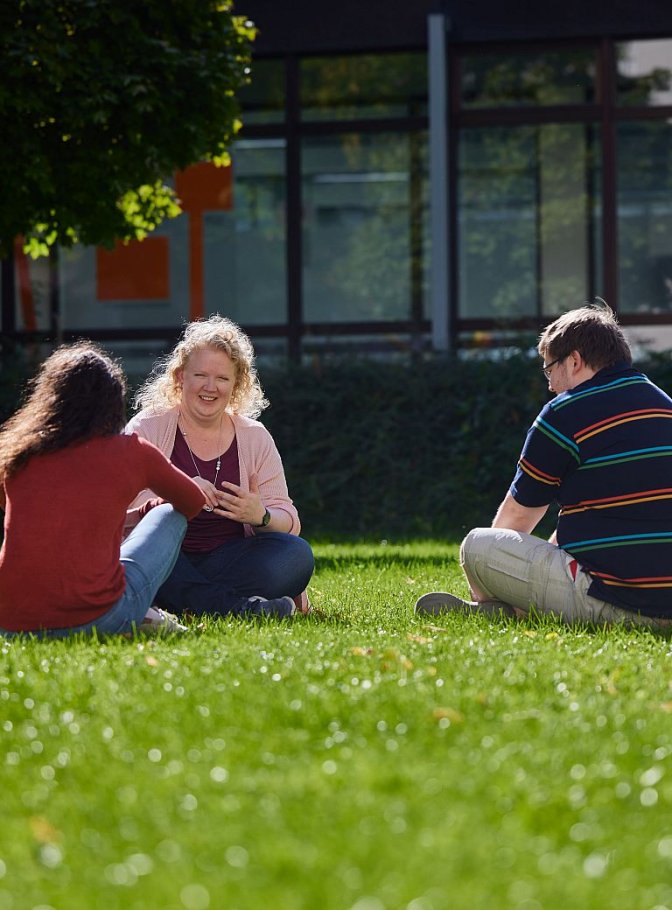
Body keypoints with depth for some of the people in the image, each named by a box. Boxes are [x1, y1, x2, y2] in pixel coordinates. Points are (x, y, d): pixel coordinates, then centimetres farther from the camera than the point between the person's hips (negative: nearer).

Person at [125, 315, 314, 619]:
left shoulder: (254, 437, 12)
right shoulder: (147, 428, 3)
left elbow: (289, 522, 8)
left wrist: (261, 517, -16)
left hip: (227, 561, 3)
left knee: (296, 554, -23)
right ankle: (232, 604, -38)